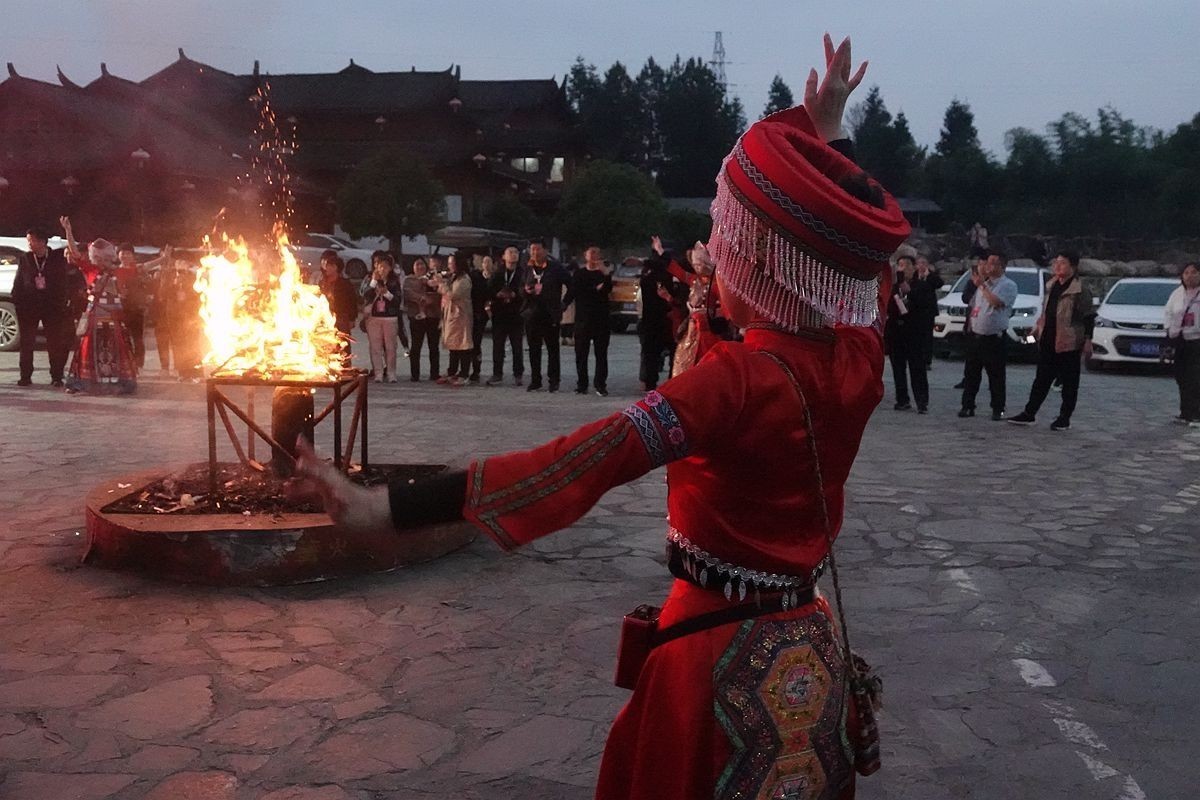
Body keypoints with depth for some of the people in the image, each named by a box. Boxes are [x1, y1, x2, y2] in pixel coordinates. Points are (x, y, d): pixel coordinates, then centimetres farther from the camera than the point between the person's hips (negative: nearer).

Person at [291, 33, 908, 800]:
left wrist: (398, 508, -41)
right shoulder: (861, 354, -6)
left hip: (726, 656, -7)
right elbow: (854, 255, 14)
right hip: (809, 649, 7)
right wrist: (825, 136, 25)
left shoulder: (741, 378, -25)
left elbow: (593, 455, -36)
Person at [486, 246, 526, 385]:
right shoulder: (497, 274, 10)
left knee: (517, 346, 4)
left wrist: (515, 295, -21)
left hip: (517, 316, -2)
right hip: (499, 315, 2)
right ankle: (497, 374, 12)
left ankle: (518, 374, 12)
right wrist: (498, 294, -13)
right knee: (497, 346, 4)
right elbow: (489, 291, 5)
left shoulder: (522, 274, 0)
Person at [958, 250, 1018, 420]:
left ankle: (998, 409, 7)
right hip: (975, 335, 6)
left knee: (996, 377, 0)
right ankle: (967, 406, 14)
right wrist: (971, 318, 12)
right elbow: (973, 305, 27)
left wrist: (981, 285, -17)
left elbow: (996, 302, -23)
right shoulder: (983, 283, 17)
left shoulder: (1008, 285, -6)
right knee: (971, 374, 8)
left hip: (994, 338, -6)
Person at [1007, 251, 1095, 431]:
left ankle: (1064, 418, 12)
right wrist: (1038, 326, 17)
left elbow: (1089, 317, -10)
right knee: (1042, 379, 10)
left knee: (1069, 382, 5)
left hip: (1069, 342, -7)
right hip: (1047, 341, 7)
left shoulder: (1080, 290, -11)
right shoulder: (1052, 285, 12)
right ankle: (1029, 413, 14)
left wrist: (1088, 340, -14)